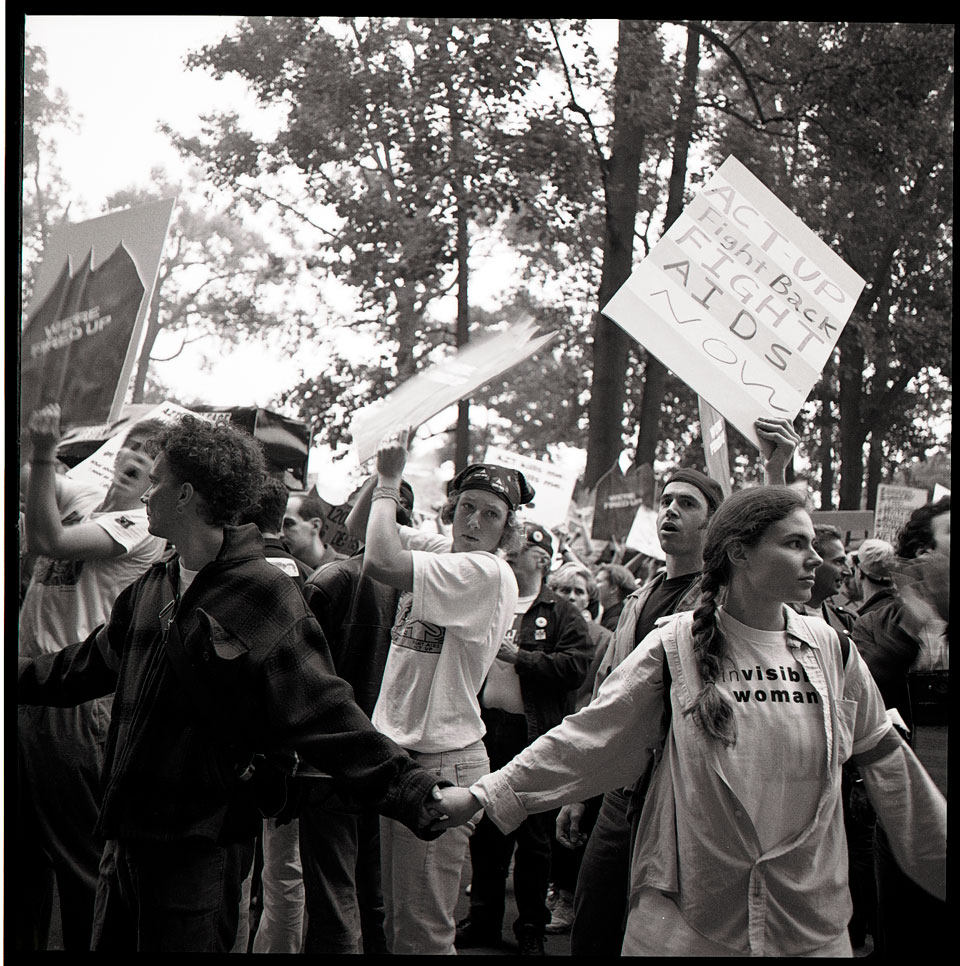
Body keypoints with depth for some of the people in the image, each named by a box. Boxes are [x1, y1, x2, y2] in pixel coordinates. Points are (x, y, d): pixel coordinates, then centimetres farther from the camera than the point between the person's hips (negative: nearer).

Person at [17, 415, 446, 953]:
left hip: (202, 846, -7)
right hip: (127, 837, 7)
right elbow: (89, 665, 24)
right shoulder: (153, 587, 8)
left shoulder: (262, 596, -15)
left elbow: (324, 716, -19)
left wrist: (415, 792, -28)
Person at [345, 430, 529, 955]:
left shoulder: (489, 573, -17)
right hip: (400, 752, 9)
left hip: (440, 762, -8)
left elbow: (381, 561, -26)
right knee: (396, 917, 18)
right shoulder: (439, 550, 9)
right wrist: (385, 472, -1)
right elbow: (357, 527, 16)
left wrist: (389, 480, -14)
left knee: (421, 930, -3)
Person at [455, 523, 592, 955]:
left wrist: (519, 655, -17)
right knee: (485, 830, 11)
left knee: (534, 837, 4)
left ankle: (531, 927, 16)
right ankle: (483, 919, 23)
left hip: (534, 735, -4)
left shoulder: (563, 614, 1)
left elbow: (575, 667, -13)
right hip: (485, 729, 4)